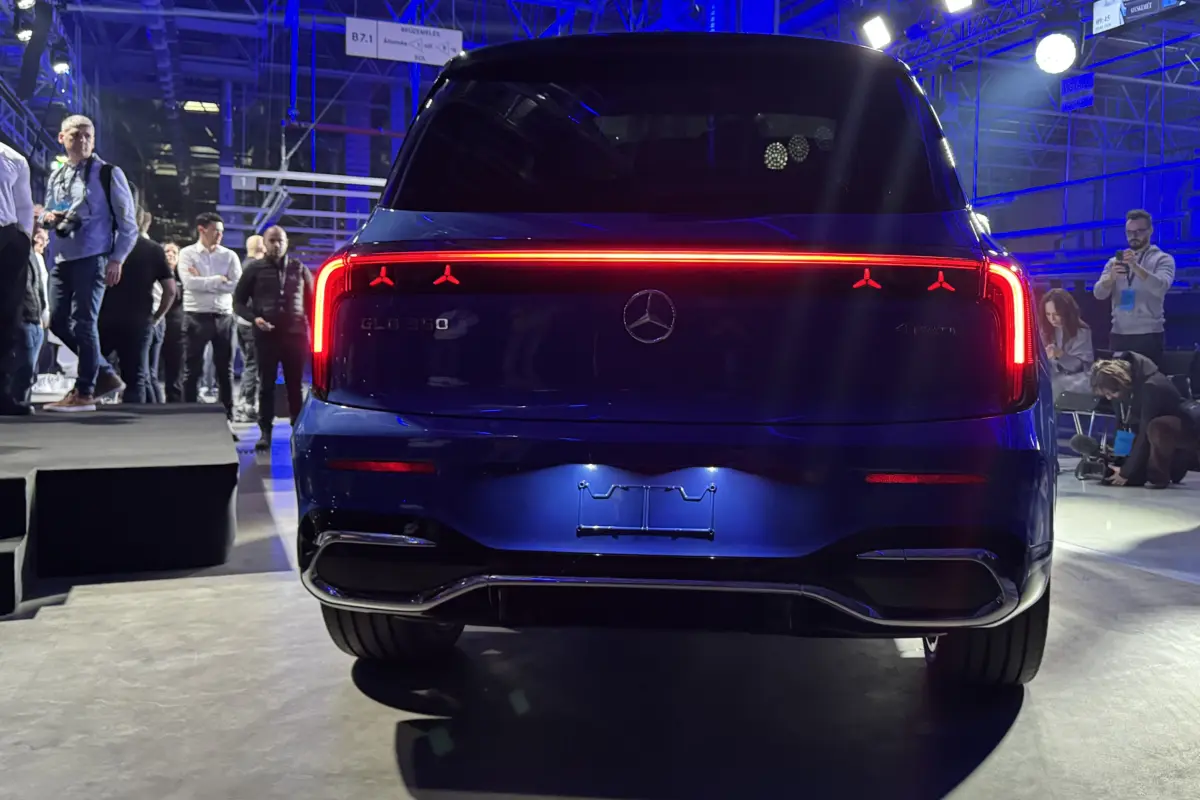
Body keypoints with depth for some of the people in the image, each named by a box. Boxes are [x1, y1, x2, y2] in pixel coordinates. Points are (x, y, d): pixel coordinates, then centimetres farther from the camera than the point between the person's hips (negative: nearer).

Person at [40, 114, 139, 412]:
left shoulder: (108, 174, -3)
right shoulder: (55, 176, 15)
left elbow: (127, 222, -5)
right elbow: (48, 213, 25)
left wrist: (117, 259, -12)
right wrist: (48, 218, 0)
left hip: (92, 258, -7)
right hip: (62, 259, 7)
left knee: (83, 322, -8)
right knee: (59, 322, 6)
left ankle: (84, 392, -1)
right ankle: (106, 376, 18)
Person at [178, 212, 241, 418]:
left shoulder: (229, 255, 7)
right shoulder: (187, 253, 1)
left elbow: (237, 285, -6)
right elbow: (189, 282, -14)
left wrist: (203, 282, -9)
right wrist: (218, 280, -9)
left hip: (224, 317, 3)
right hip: (197, 316, -2)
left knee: (225, 369, 7)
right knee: (193, 369, 2)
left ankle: (227, 414, 14)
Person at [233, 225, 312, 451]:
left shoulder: (299, 269, 9)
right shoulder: (255, 268, 4)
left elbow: (311, 301, 14)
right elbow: (238, 301, 6)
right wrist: (254, 318, -11)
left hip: (296, 333, 1)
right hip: (266, 334, -1)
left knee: (295, 385, 6)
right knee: (266, 385, 2)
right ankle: (265, 432, 7)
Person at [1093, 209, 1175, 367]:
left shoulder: (1162, 259, 3)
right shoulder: (1115, 261, 14)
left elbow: (1160, 288, -17)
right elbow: (1099, 294, 0)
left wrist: (1135, 266, -31)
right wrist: (1111, 277, -21)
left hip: (1148, 335, -3)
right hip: (1118, 334, 3)